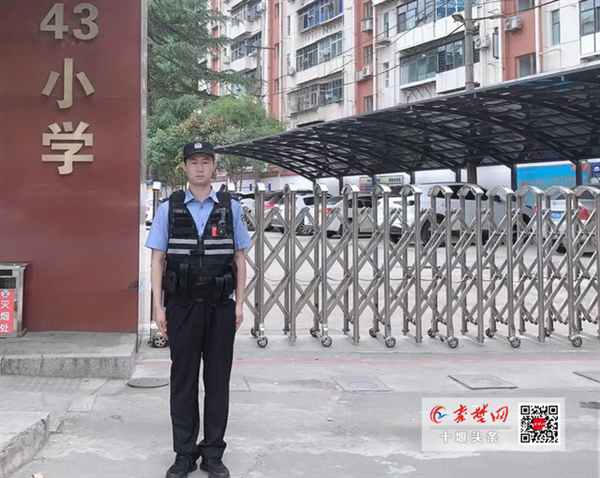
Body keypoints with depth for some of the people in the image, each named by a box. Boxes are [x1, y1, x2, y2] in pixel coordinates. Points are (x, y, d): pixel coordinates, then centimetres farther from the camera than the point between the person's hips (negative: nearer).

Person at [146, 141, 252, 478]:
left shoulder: (231, 207, 5)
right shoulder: (169, 209, 3)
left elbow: (240, 258, 7)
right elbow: (158, 260, 4)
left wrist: (239, 304, 2)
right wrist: (159, 306, -2)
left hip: (221, 308, 1)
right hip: (182, 307, 0)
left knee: (217, 381, 6)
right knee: (183, 381, 7)